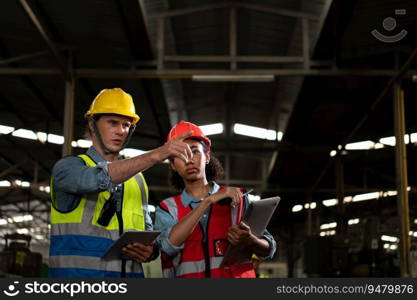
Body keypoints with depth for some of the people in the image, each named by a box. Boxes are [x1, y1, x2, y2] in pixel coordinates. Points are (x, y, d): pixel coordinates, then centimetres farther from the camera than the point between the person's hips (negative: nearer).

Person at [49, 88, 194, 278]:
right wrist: (156, 155, -26)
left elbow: (147, 231, 19)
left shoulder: (137, 179, 15)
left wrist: (150, 251, -4)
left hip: (130, 272, 5)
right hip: (78, 271, -5)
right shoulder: (68, 167, 0)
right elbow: (101, 178, -20)